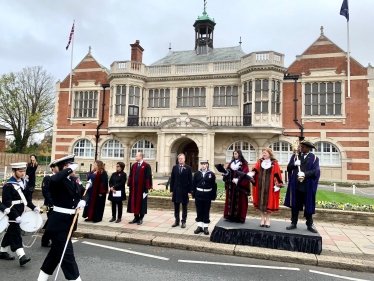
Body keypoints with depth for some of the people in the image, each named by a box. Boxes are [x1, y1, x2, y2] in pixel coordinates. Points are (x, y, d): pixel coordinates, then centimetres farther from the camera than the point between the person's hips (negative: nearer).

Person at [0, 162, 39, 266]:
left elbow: (27, 198, 13)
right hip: (12, 214, -7)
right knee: (16, 234, -8)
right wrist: (15, 216, -24)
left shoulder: (24, 182, 6)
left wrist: (33, 207, -1)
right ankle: (22, 256, -9)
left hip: (19, 212, 8)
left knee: (10, 232, 19)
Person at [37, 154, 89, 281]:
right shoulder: (57, 182, -16)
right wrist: (70, 170, -32)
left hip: (69, 220, 9)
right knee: (67, 254, -1)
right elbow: (53, 179, -41)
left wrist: (83, 200, -8)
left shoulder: (75, 180, 7)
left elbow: (85, 193, 14)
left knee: (56, 251, 22)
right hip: (59, 222, -8)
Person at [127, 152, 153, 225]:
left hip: (142, 187, -6)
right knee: (134, 202, 10)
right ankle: (136, 218, 22)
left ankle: (141, 218, 16)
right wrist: (130, 185, 7)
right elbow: (131, 176, 12)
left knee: (141, 202, 4)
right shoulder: (134, 165, 10)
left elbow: (148, 177, -11)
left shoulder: (146, 166, -8)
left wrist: (147, 188, -14)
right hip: (134, 187, 6)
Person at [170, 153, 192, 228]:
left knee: (184, 207, 6)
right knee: (176, 206, 10)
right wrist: (171, 190, 2)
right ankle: (177, 221, 20)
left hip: (184, 190, -3)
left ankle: (183, 221, 15)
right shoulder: (175, 167, 6)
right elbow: (172, 179, 6)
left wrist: (189, 191, -8)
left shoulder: (188, 168, -2)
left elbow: (190, 180, -4)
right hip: (176, 190, 3)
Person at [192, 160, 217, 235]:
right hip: (198, 195, 2)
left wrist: (213, 196, -4)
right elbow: (193, 184, 5)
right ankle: (199, 226, 18)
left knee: (206, 211, 6)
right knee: (199, 211, 8)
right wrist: (193, 194, 1)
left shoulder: (211, 174, -2)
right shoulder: (197, 173, 2)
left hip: (207, 195, -2)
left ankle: (205, 227, 15)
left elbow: (214, 186, -1)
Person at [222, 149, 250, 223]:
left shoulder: (244, 163, -4)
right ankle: (230, 215, 14)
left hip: (239, 185, -5)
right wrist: (224, 172, -12)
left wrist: (237, 180, -19)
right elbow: (227, 171, 10)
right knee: (231, 199, 7)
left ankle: (239, 216, 5)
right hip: (231, 185, 6)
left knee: (239, 200, -1)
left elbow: (244, 173, -13)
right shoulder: (231, 163, 14)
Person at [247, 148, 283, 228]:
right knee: (261, 201, 6)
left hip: (270, 186, -2)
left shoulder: (274, 163, -1)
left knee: (269, 202, 3)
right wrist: (251, 173, -27)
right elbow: (255, 170, -7)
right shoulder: (259, 162, 7)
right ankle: (262, 219, 18)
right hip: (260, 185, 3)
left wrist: (277, 185, -9)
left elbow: (277, 175, -4)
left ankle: (267, 220, 15)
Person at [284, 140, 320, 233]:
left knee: (308, 205, 9)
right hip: (296, 185, 2)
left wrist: (305, 174, -26)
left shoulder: (314, 158, 0)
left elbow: (316, 171, -12)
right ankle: (294, 223, 18)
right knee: (295, 205, 8)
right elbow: (288, 168, 4)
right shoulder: (295, 156, 9)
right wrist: (294, 164, -16)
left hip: (307, 186, -2)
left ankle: (309, 225, 22)